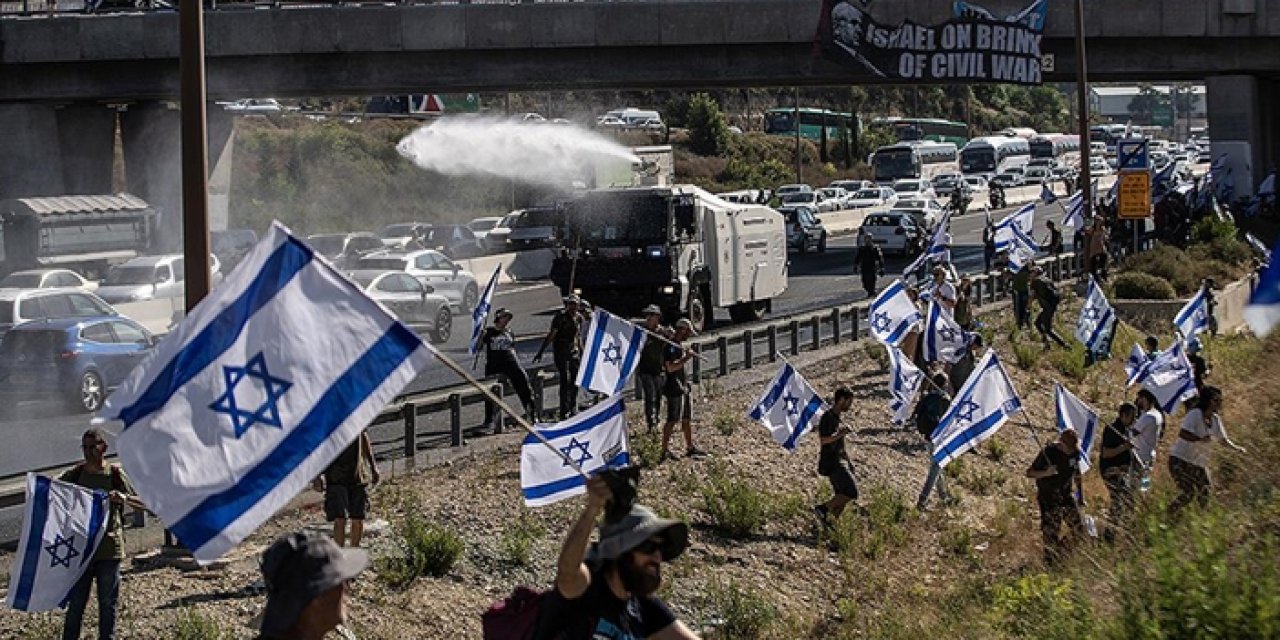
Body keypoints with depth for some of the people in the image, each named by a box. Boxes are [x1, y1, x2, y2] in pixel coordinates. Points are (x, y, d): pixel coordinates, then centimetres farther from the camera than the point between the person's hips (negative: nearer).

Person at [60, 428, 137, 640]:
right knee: (75, 603, 2)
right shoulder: (75, 474, 6)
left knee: (108, 603, 5)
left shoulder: (115, 474, 0)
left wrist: (123, 498, -25)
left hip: (109, 549, -1)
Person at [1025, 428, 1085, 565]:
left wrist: (1081, 497, 17)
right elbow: (1029, 473, -14)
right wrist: (1046, 473, -33)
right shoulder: (1048, 453, -19)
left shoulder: (1075, 452, -2)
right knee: (1052, 534, -9)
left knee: (1079, 529, 7)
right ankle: (1050, 562, 0)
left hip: (1066, 496, 6)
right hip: (1048, 498, -6)